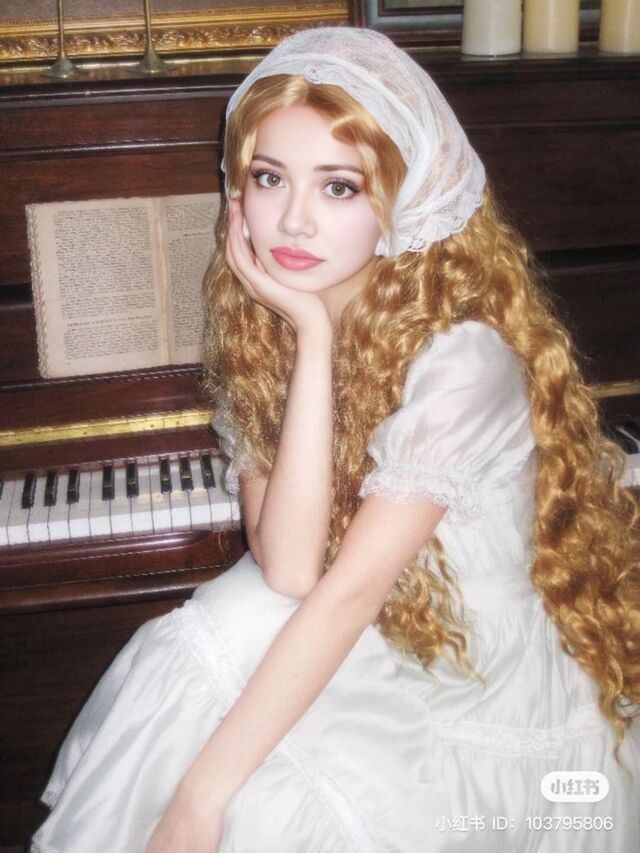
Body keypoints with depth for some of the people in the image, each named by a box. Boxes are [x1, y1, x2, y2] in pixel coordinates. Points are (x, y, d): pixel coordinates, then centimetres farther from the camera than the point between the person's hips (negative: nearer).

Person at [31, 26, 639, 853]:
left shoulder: (461, 357, -25)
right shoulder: (257, 332, -6)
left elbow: (348, 593, -28)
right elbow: (286, 574, -20)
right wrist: (313, 338, -26)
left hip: (497, 724, -4)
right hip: (378, 658, 5)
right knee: (184, 656, -20)